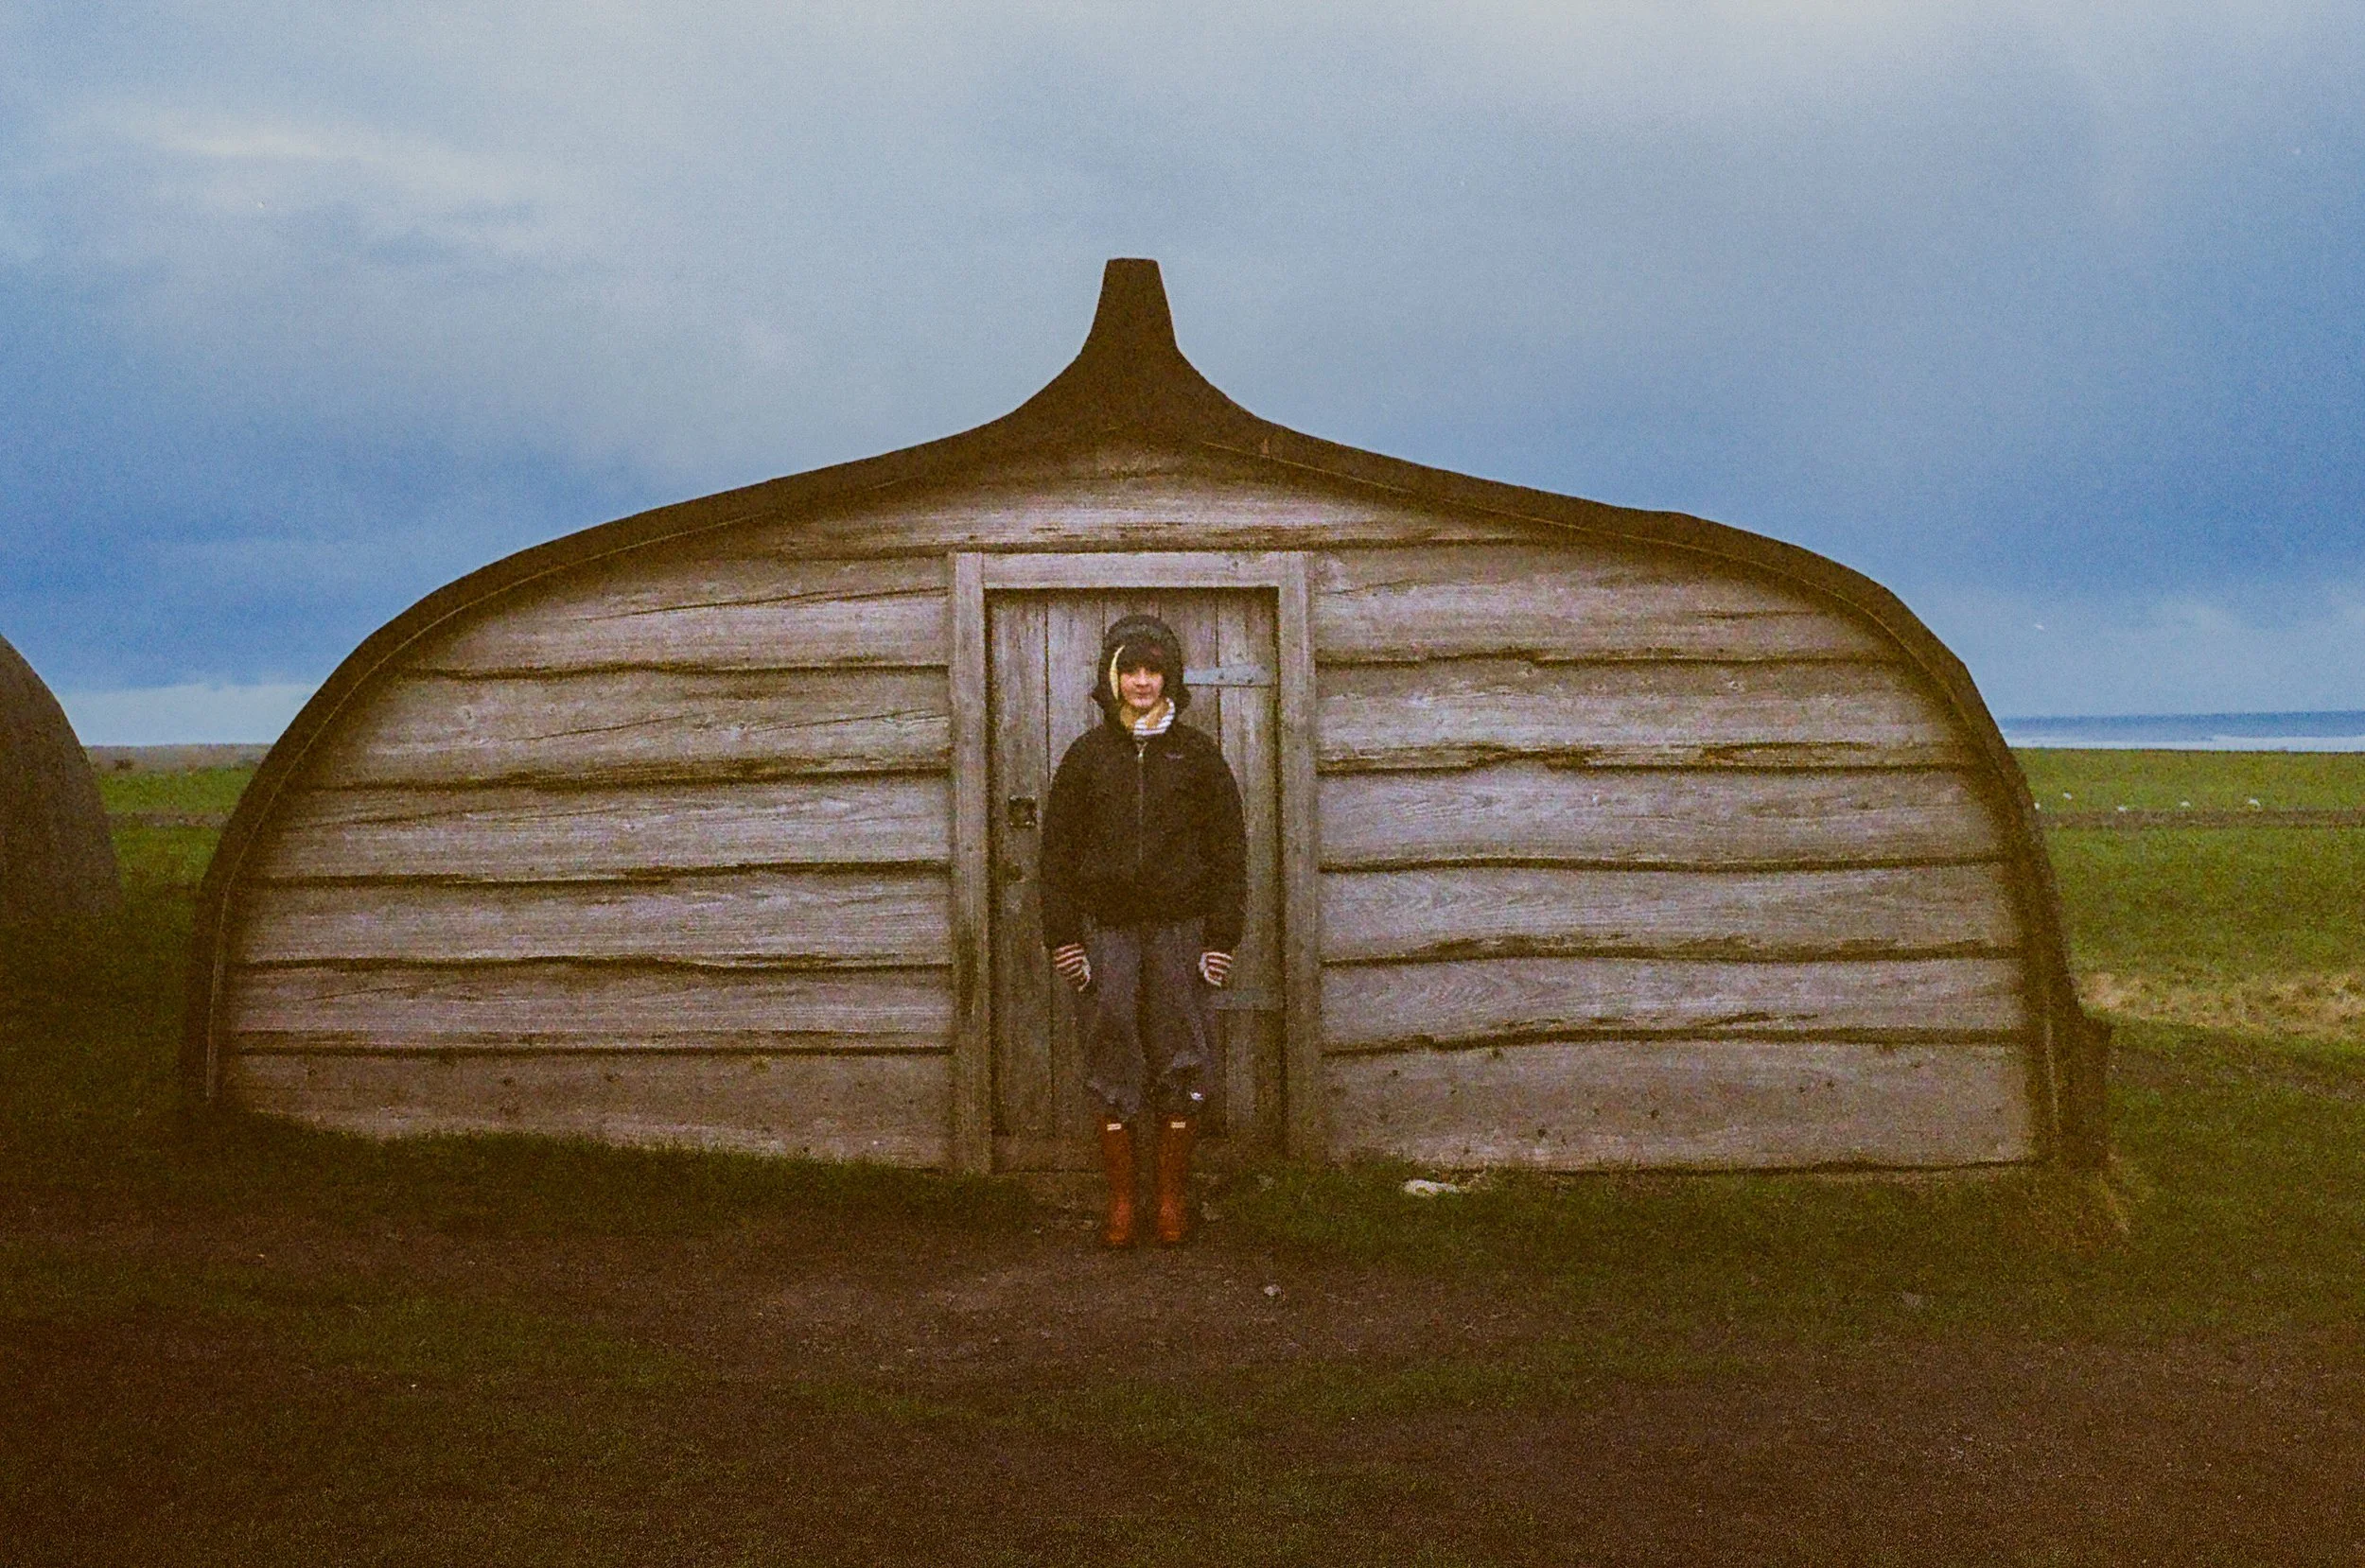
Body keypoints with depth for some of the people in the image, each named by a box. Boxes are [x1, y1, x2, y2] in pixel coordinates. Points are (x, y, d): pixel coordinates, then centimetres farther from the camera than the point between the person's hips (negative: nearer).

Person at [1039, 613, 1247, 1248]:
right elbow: (1058, 850, 7)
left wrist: (1222, 937, -1)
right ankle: (1120, 1203, 9)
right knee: (1113, 1062, 1)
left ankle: (1174, 1201, 12)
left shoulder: (1197, 754, 5)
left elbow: (1228, 846, 5)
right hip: (1106, 928, 1)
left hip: (1180, 927, 0)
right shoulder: (1087, 755, 7)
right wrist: (1063, 937, 0)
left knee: (1181, 1064, 2)